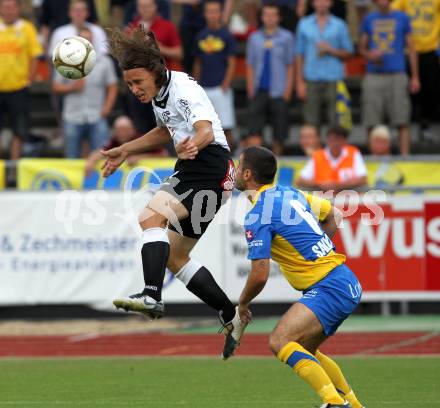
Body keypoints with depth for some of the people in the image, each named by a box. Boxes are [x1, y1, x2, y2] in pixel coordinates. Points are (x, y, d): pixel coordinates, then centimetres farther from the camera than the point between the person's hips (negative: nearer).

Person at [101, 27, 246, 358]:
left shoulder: (184, 90, -19)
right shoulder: (160, 93, 9)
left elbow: (207, 131, -35)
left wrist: (194, 144, -57)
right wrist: (126, 151, 30)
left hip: (209, 171, -10)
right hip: (191, 170, 10)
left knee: (151, 216, -29)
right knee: (175, 257, 12)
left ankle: (152, 296, -40)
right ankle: (231, 317, 19)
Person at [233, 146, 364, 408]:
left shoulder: (257, 216, -12)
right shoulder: (290, 194, 14)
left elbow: (260, 275, -14)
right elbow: (334, 215, 28)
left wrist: (243, 303, 4)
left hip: (329, 288, -10)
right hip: (347, 284, 10)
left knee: (280, 340, -20)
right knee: (303, 351, 21)